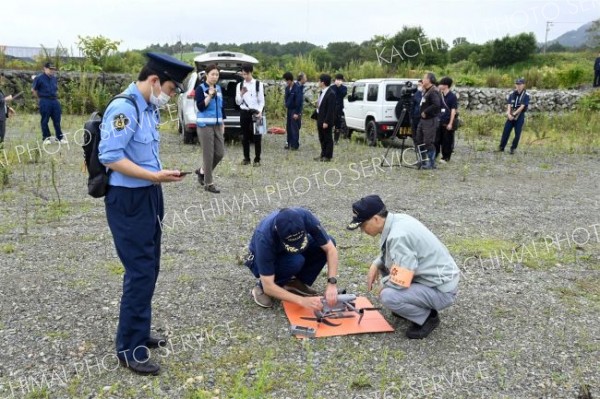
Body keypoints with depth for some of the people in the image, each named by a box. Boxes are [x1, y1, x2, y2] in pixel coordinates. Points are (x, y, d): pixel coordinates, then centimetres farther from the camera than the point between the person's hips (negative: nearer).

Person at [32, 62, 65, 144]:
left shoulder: (54, 78, 12)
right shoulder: (39, 78, -5)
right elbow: (33, 90, 0)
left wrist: (55, 96, 14)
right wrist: (39, 99, 2)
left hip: (55, 101, 5)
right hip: (45, 102, -5)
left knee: (57, 120, 6)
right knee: (45, 120, 3)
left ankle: (60, 138, 11)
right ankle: (46, 138, 12)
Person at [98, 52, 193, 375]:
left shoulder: (149, 108, 10)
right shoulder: (123, 108, -18)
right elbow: (110, 157, -23)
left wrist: (161, 175, 4)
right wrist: (155, 176, -24)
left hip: (148, 196, 10)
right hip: (128, 200, -9)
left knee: (148, 269, 17)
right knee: (140, 271, -4)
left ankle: (137, 332, 33)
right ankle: (129, 349, 11)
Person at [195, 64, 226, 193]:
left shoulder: (219, 88, 12)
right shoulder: (200, 89, -7)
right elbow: (200, 107, -15)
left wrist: (222, 124, 15)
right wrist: (209, 96, -24)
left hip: (217, 125, 7)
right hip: (205, 126, -7)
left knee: (220, 153, 7)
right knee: (208, 155, -4)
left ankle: (202, 171, 30)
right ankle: (209, 183, 6)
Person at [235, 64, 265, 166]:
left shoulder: (259, 84, 0)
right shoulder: (239, 85, 7)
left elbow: (261, 101, 0)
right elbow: (238, 102, 4)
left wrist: (260, 112, -15)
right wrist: (241, 94, -14)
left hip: (255, 112, -3)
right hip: (244, 112, 3)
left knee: (257, 136, -1)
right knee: (245, 136, 7)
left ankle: (257, 159, 7)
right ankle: (246, 158, 18)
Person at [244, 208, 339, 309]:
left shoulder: (306, 217, -31)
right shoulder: (264, 238, -39)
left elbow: (330, 249, -23)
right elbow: (269, 287, -36)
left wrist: (331, 284, -34)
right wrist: (302, 301, -41)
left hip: (284, 255, 5)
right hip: (262, 262, -4)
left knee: (325, 244, -21)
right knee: (295, 261, -36)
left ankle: (296, 283, -4)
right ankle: (261, 286, -10)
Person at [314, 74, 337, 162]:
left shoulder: (331, 94, -17)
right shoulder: (322, 93, 12)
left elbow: (331, 109, -19)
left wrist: (326, 122, -22)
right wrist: (318, 120, 14)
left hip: (326, 121, -9)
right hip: (320, 120, 9)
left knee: (328, 139, 2)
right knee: (322, 139, 16)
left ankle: (328, 156, 9)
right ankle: (323, 154, 26)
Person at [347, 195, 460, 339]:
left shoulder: (398, 236, -28)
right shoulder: (397, 219, -1)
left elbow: (400, 282, -28)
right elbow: (390, 253, 19)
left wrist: (384, 283, -7)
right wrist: (376, 264, 3)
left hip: (441, 290, -9)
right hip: (438, 275, 9)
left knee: (388, 296, -26)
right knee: (383, 265, 12)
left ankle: (428, 317, -2)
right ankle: (411, 305, 17)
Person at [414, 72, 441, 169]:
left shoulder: (433, 92, -15)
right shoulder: (425, 91, 16)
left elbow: (437, 105, -28)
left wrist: (426, 112, -21)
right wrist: (422, 112, 11)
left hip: (430, 121, -10)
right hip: (423, 120, 10)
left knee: (428, 142, -7)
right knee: (418, 141, 12)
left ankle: (431, 163, 1)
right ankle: (423, 161, 22)